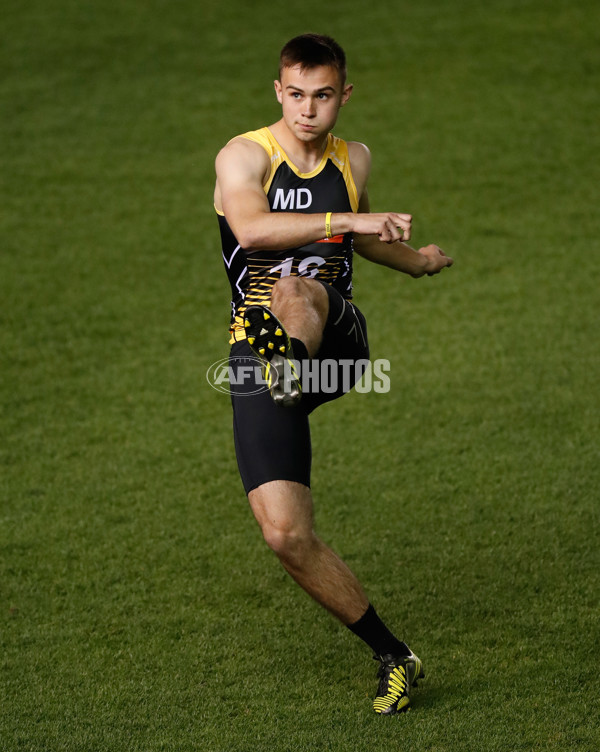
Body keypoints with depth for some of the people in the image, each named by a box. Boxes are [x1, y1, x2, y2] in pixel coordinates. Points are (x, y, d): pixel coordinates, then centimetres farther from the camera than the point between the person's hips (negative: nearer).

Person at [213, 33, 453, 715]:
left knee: (293, 287, -35)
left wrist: (417, 261, 50)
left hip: (338, 345, 1)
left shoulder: (355, 160, 13)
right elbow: (252, 229, -25)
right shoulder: (244, 156, -2)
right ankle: (393, 657, 4)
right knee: (286, 535, -11)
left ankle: (293, 368, -70)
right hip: (255, 355, -1)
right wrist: (349, 221, -30)